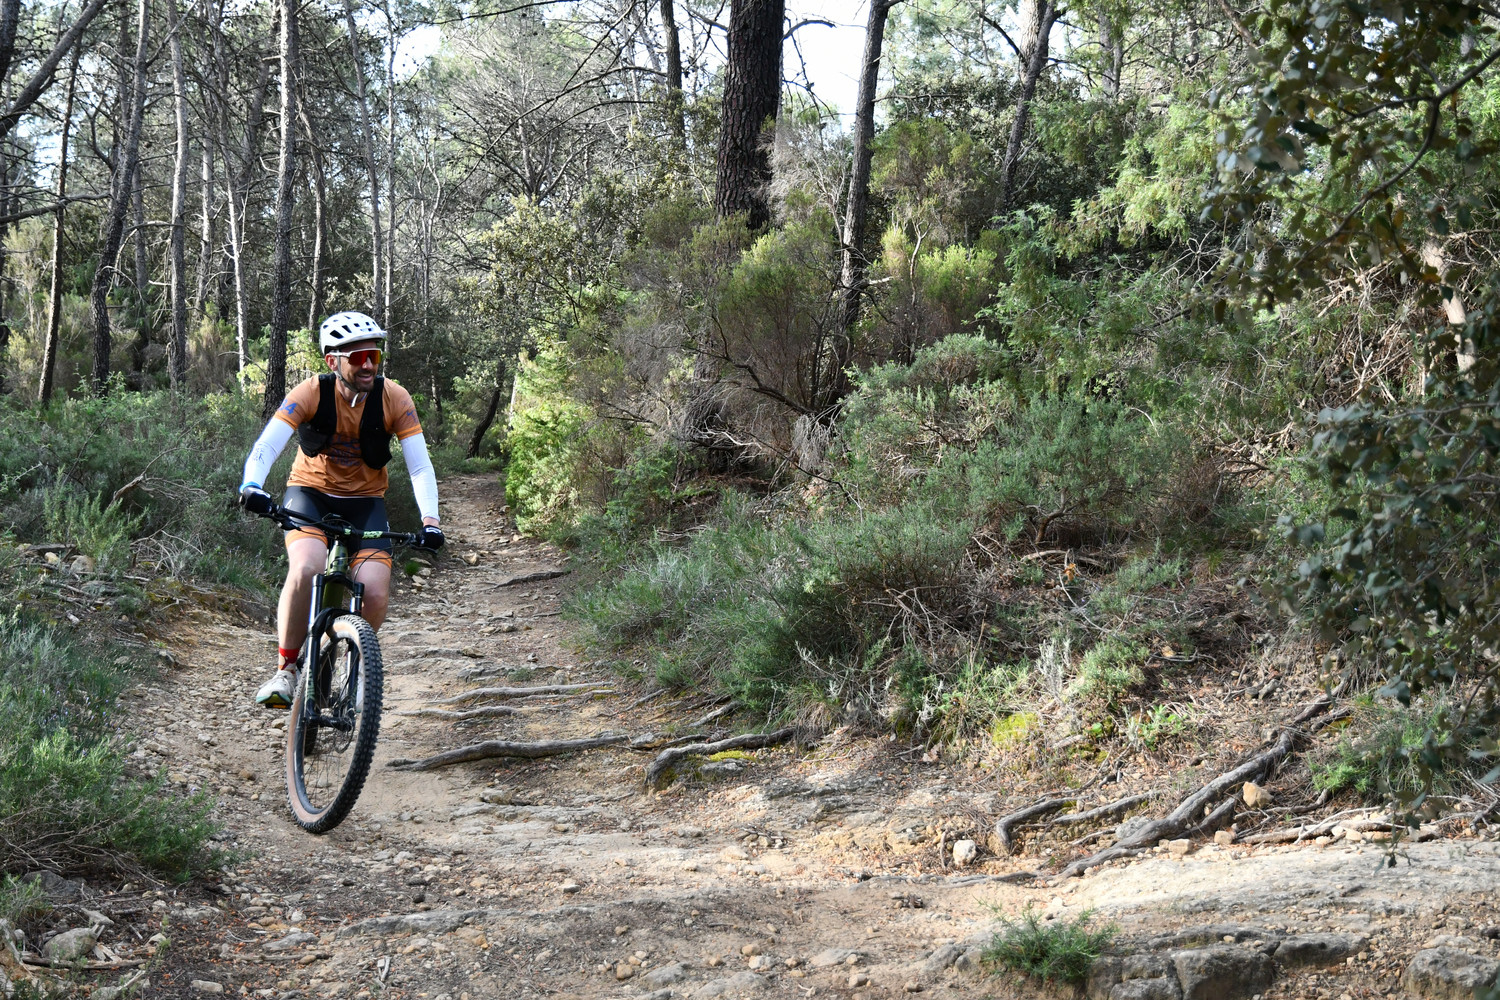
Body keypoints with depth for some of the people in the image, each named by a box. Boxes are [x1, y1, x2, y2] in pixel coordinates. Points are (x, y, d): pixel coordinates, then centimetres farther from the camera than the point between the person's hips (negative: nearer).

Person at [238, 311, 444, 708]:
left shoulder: (394, 399, -15)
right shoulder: (310, 394, -18)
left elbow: (420, 466, -17)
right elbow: (266, 446, -27)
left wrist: (430, 519, -32)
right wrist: (251, 485, -47)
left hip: (365, 503, 1)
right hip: (310, 494, -1)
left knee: (375, 593, -19)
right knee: (305, 570, -31)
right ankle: (285, 670, -13)